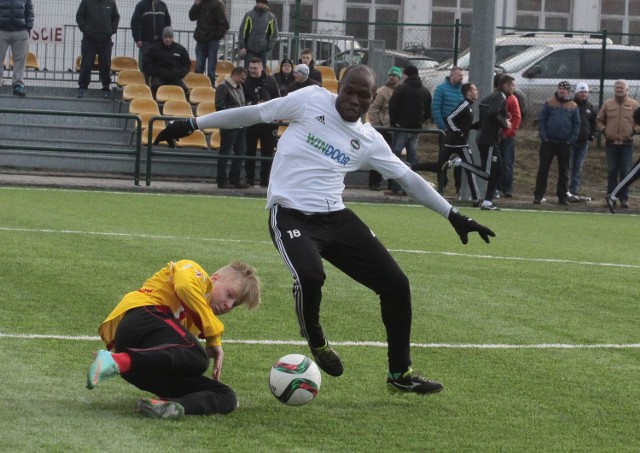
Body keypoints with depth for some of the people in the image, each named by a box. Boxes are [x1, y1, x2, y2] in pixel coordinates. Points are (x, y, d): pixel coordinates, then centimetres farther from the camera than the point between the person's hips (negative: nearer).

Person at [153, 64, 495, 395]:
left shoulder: (370, 141, 8)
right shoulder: (311, 101, -2)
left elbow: (409, 179, 14)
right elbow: (253, 114, 4)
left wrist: (454, 216, 12)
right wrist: (193, 124, 6)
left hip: (335, 217, 5)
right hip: (291, 215, -5)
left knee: (396, 285, -1)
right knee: (310, 275, -35)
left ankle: (400, 374, 16)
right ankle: (315, 339, 0)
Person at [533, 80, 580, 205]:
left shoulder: (573, 106, 5)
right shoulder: (549, 103, 1)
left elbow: (577, 125, 7)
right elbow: (541, 120, -1)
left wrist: (571, 140, -3)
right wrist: (544, 137, -9)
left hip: (565, 144, 2)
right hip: (548, 142, -2)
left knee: (564, 171, 6)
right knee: (543, 169, -2)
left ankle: (562, 196, 12)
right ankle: (538, 195, 0)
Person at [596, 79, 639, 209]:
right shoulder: (607, 104, 7)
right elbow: (599, 120, 15)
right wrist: (603, 130, -1)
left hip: (627, 144, -1)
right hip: (611, 143, 1)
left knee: (625, 173, 0)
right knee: (612, 172, 3)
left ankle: (624, 198, 4)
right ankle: (611, 197, 7)